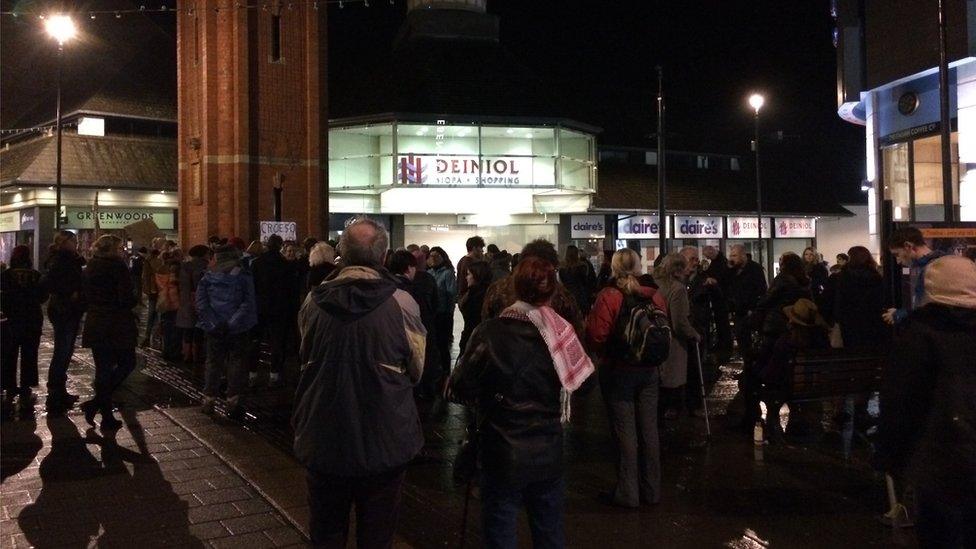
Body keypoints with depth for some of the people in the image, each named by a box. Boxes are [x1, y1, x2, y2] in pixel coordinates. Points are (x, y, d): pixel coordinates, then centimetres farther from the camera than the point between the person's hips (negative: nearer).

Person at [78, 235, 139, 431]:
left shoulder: (89, 268, 9)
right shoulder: (117, 266, -12)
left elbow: (84, 296, 14)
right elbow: (127, 299, -19)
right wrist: (136, 299, 1)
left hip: (94, 325, 7)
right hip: (117, 326, -7)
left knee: (103, 369, 12)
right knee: (126, 363, 9)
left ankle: (107, 417, 14)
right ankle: (96, 403, -3)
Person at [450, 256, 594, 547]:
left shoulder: (490, 332, -17)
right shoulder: (560, 332, -10)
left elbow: (459, 390, -15)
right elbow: (585, 382, 0)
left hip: (503, 455, -2)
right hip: (548, 454, 3)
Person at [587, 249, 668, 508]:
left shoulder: (608, 296, -15)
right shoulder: (654, 296, -2)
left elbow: (596, 336, -19)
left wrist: (602, 354, 1)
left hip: (618, 370, -4)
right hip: (649, 370, 4)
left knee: (624, 430, 3)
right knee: (649, 428, 13)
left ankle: (627, 493, 10)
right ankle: (651, 490, 23)